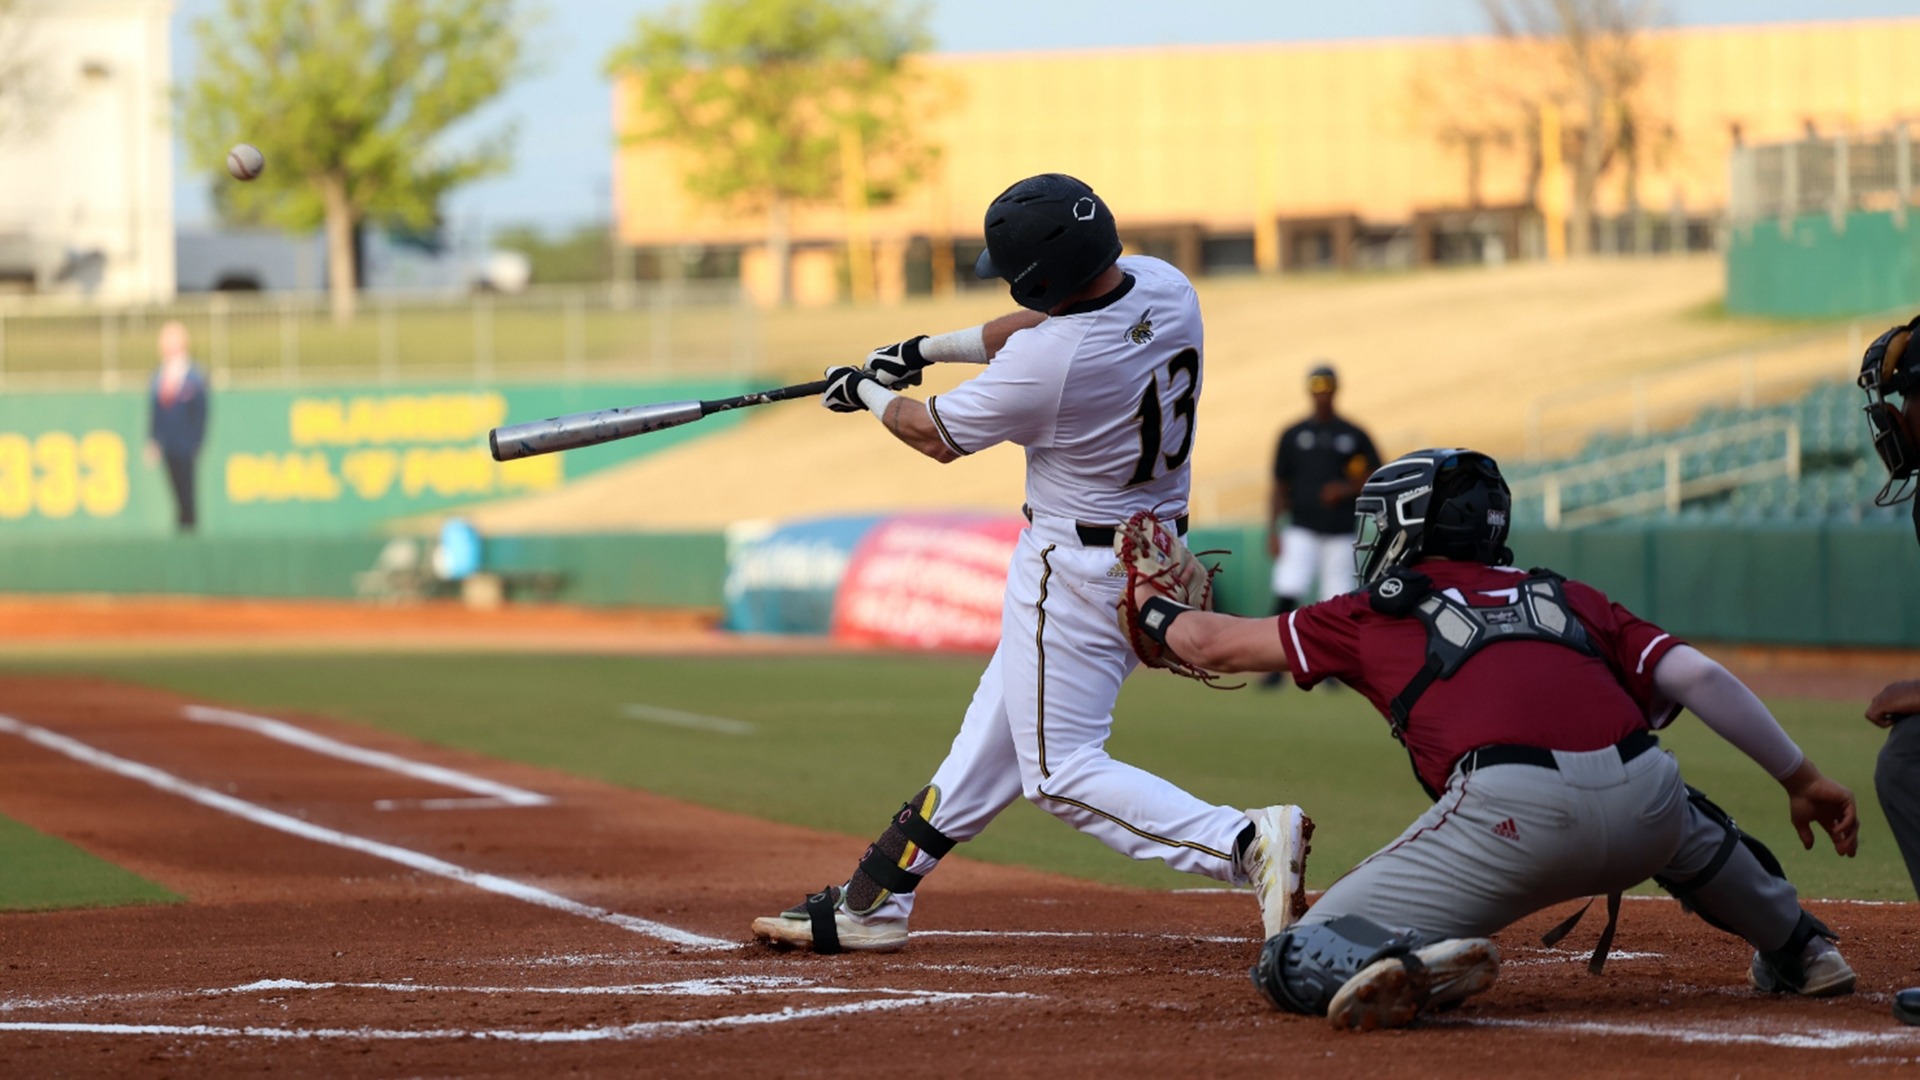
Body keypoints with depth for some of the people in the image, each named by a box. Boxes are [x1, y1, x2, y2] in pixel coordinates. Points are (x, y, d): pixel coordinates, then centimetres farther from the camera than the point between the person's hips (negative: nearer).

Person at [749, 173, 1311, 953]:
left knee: (1060, 771, -2)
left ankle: (1245, 844, -17)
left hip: (1074, 568, -10)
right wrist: (926, 348, 20)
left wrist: (868, 393, 11)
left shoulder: (1045, 365, -29)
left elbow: (938, 436, -9)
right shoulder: (1161, 287, -7)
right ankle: (872, 902, 29)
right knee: (995, 735, 18)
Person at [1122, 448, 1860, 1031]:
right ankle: (1799, 949, 38)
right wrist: (1800, 778, 21)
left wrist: (1150, 606, 51)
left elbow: (1212, 645, 31)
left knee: (1295, 964, 4)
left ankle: (1409, 965, -26)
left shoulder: (1377, 614, 23)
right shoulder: (1569, 598, 30)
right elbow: (1697, 676, 17)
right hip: (1642, 811, 4)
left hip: (1511, 813, -4)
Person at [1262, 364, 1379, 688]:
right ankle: (1276, 667, -14)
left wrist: (1347, 489, -11)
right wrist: (1273, 531, 0)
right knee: (1285, 595, -14)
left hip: (1340, 532, 0)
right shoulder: (1293, 436, 8)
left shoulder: (1354, 436, 5)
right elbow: (1280, 487, 8)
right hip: (1301, 530, 0)